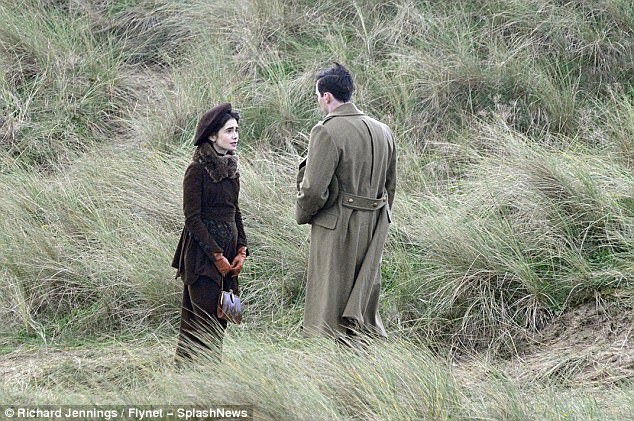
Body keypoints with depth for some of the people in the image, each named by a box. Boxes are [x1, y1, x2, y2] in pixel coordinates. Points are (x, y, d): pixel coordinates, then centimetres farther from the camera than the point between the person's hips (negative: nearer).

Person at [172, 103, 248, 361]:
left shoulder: (230, 168, 12)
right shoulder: (197, 170, -11)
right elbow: (192, 218, -13)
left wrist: (241, 250, 5)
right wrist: (217, 256, -14)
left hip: (227, 249, 8)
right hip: (202, 252, -8)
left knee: (221, 318, 6)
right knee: (206, 320, -9)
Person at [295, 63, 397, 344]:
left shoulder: (327, 131, -16)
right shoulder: (382, 131, 9)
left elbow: (314, 189, -19)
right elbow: (390, 185, 16)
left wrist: (302, 214, -1)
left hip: (336, 226, -7)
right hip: (373, 226, 7)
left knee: (327, 307, 0)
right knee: (363, 304, 15)